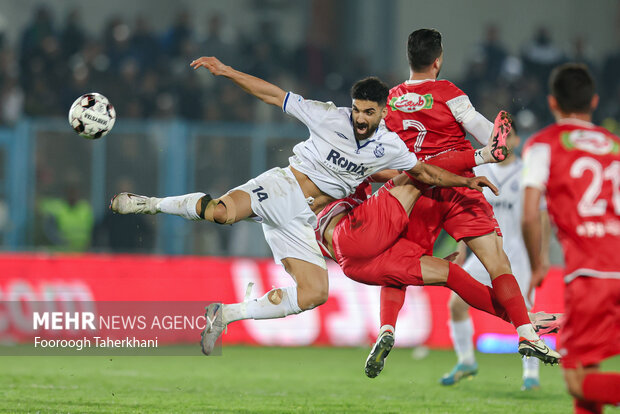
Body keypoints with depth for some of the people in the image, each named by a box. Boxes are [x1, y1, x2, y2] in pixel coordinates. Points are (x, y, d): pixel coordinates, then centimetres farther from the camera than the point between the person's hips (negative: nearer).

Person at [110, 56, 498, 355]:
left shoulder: (389, 147, 7)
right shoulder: (331, 117, -6)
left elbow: (425, 172, 23)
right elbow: (274, 94, -6)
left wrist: (464, 180, 13)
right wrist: (225, 71, -12)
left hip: (302, 219, 5)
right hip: (282, 187, -5)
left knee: (315, 293, -11)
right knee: (222, 211, -36)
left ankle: (226, 314, 0)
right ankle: (152, 204, -6)